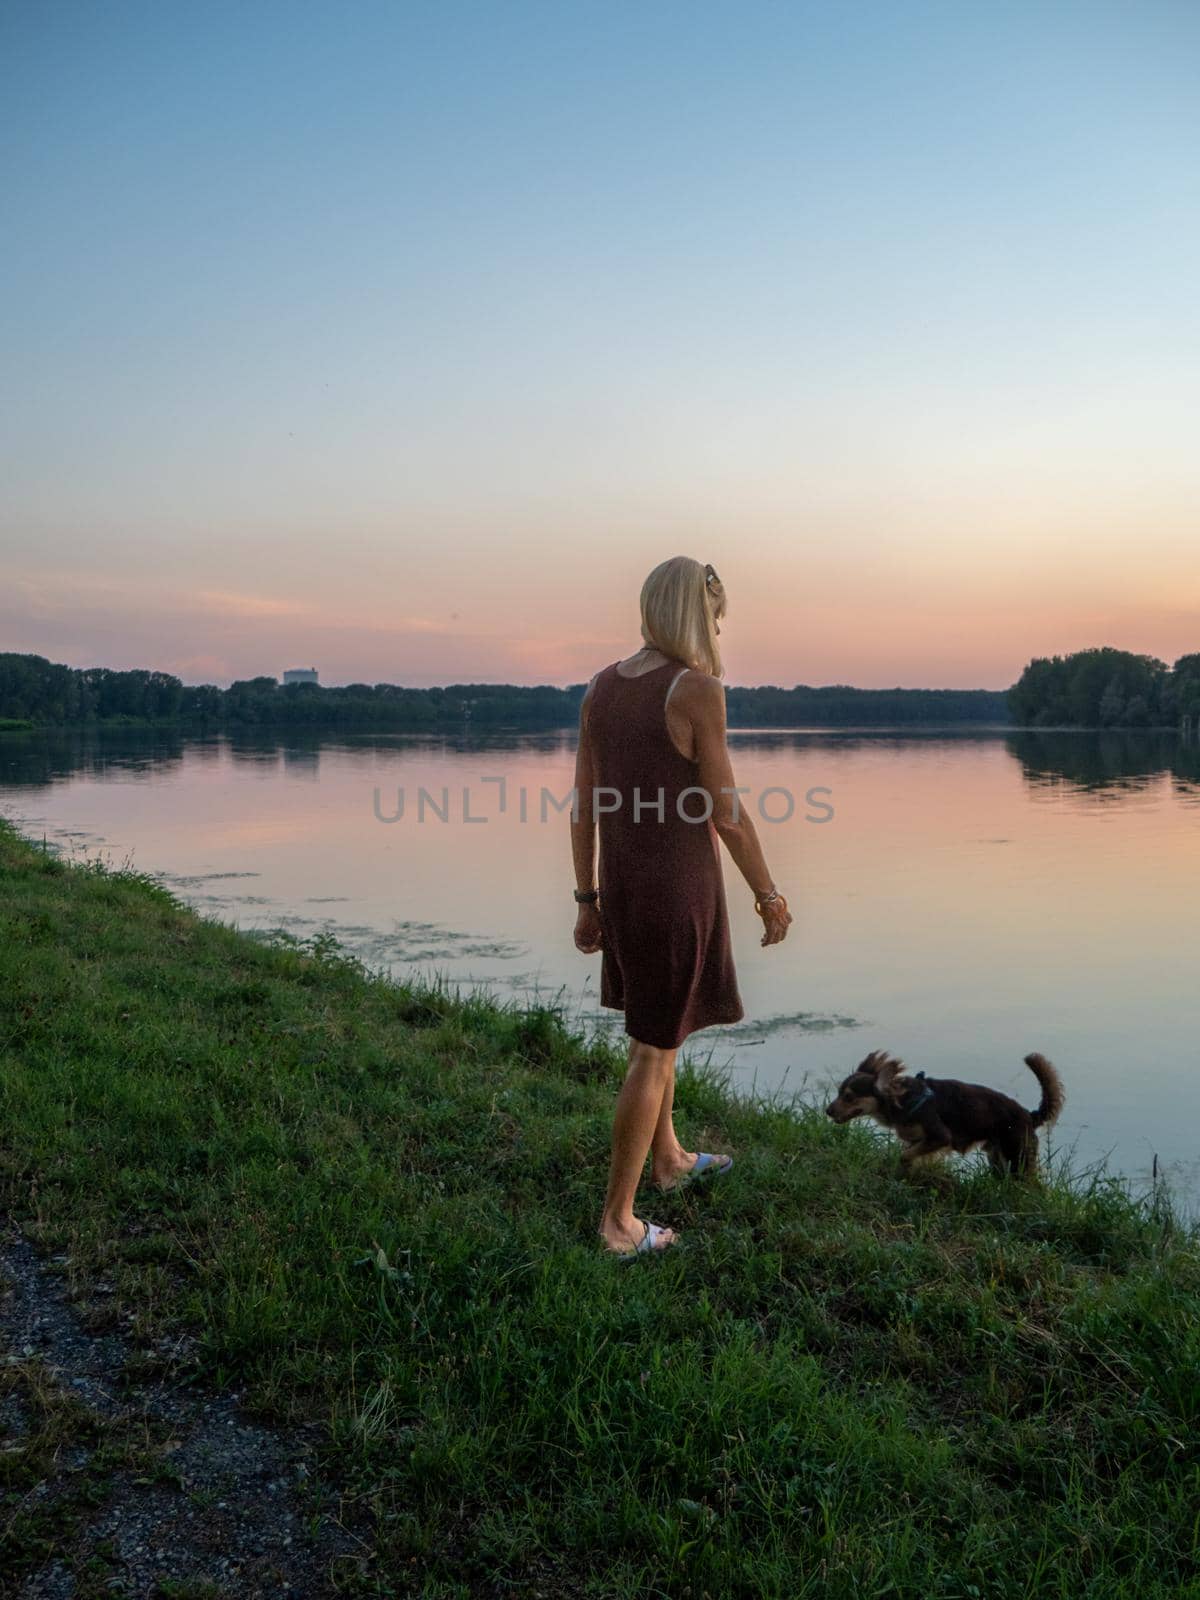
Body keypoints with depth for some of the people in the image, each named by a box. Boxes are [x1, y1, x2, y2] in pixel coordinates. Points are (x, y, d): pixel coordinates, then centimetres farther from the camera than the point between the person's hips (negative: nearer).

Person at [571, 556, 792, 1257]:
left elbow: (584, 805, 5)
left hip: (623, 884, 7)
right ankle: (619, 1221, 14)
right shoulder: (697, 689, -18)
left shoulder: (603, 686, 3)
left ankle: (669, 1157, 45)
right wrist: (771, 898, -3)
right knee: (656, 1050, 4)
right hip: (679, 890, -7)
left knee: (660, 1022, 26)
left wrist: (588, 903, 13)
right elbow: (728, 813, -16)